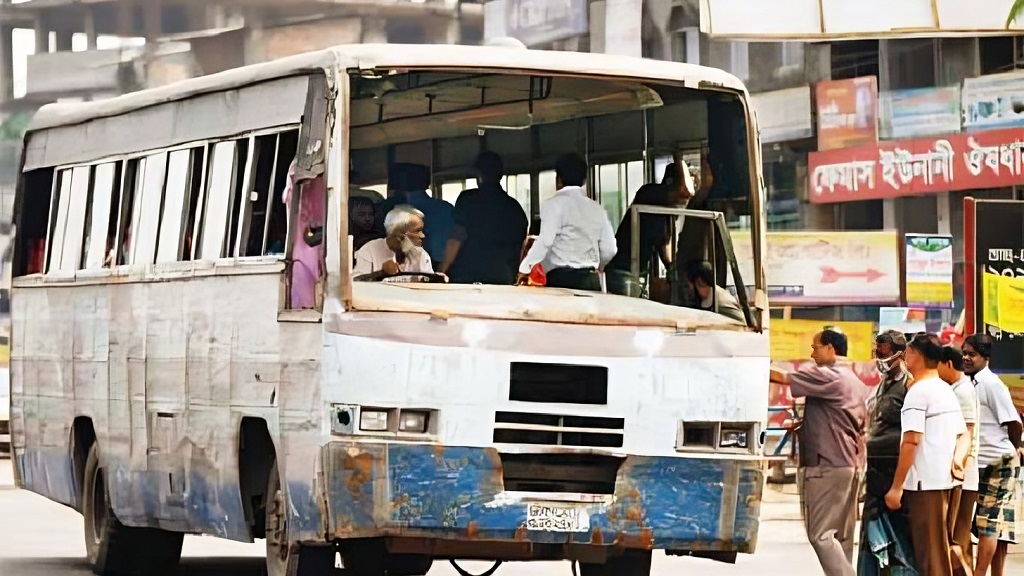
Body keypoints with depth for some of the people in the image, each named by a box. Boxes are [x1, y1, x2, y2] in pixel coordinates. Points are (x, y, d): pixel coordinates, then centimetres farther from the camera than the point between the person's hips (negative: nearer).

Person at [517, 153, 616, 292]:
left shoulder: (555, 204, -3)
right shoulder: (597, 209, 13)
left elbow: (545, 241, -14)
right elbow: (609, 251, 13)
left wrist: (525, 269, -6)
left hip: (561, 279, -5)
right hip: (592, 280, 5)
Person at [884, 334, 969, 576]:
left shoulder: (918, 391, -12)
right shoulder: (947, 390, 16)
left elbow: (911, 441, -18)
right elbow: (964, 435, 19)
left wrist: (896, 487, -16)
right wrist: (957, 460, 0)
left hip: (927, 483, -9)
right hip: (949, 481, 9)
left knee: (929, 552, -4)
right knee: (945, 546, 15)